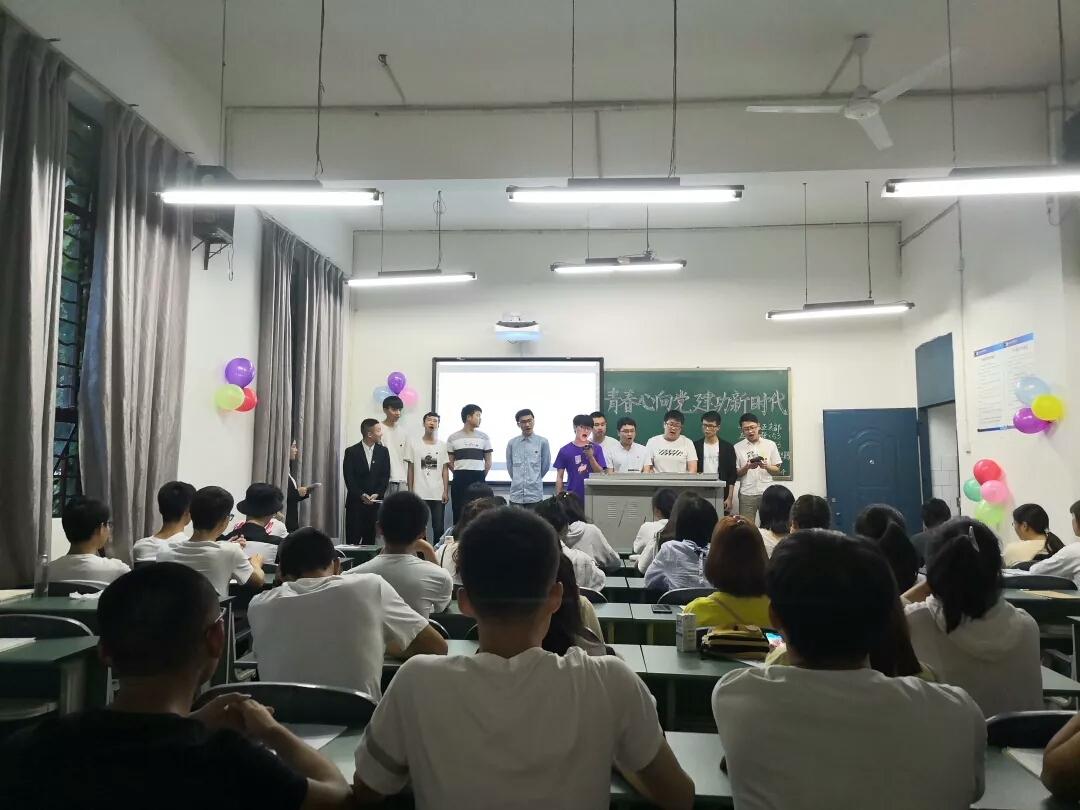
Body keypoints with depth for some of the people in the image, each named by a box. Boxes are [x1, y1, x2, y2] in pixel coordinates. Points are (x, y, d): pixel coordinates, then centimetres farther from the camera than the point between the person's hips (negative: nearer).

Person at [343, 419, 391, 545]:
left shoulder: (383, 451, 6)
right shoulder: (351, 452, -2)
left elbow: (385, 476, 3)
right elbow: (349, 478, -7)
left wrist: (377, 494, -10)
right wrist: (361, 495, -15)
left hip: (375, 502, 2)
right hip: (355, 501, -2)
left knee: (370, 538, 4)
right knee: (352, 539, -2)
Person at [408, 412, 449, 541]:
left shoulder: (443, 445, 6)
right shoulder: (415, 445, 5)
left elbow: (445, 470, 6)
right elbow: (411, 469, 7)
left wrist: (446, 491, -2)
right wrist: (410, 491, 1)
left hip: (438, 494, 0)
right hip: (419, 493, 0)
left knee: (439, 527, 3)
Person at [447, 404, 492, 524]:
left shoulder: (484, 437, 7)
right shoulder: (453, 438, 4)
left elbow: (488, 461, 10)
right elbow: (450, 462, 9)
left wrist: (481, 477, 6)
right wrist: (460, 475, 5)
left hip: (478, 480, 1)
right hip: (459, 480, -1)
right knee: (458, 512, 2)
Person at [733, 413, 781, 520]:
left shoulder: (770, 444, 6)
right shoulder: (737, 447, 4)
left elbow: (777, 471, 8)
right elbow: (736, 474, 4)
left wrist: (767, 466, -12)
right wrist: (747, 467, -15)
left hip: (767, 492, 0)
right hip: (746, 494, 0)